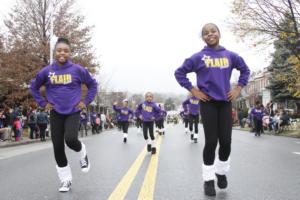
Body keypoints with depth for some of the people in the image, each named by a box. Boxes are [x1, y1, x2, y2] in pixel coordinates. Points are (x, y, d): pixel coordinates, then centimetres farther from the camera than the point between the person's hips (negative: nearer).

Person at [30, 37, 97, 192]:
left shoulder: (78, 70, -5)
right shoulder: (47, 71, -2)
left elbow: (93, 85, 7)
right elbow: (34, 87, 13)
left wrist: (86, 101, -1)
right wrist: (43, 103, 5)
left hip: (73, 112, -2)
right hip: (56, 114, 2)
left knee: (71, 139, -25)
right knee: (58, 147, 2)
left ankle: (83, 154, 11)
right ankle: (66, 179, 18)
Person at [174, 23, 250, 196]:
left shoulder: (230, 56, 6)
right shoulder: (198, 57, -2)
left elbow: (245, 70, 20)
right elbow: (179, 72, 4)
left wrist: (239, 88, 9)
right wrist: (193, 90, -3)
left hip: (225, 102, 3)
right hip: (208, 103, -2)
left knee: (226, 141, 2)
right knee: (211, 141, -3)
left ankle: (222, 172, 27)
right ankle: (209, 178, 12)